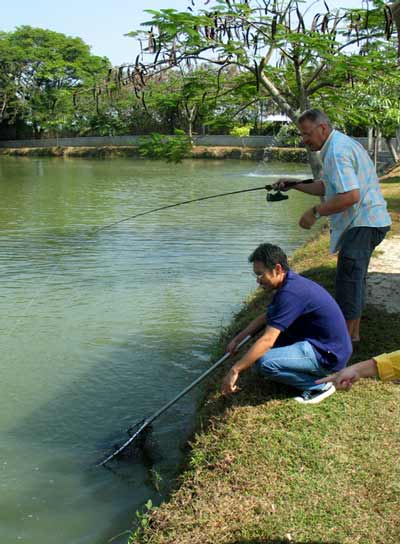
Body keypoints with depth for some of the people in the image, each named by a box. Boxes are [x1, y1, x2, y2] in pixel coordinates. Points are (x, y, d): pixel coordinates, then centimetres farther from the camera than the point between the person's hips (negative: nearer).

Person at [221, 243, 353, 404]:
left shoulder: (291, 292, -24)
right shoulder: (290, 283, 7)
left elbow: (267, 341, -29)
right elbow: (265, 318, 20)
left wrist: (235, 371, -26)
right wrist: (237, 339, 13)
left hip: (328, 356, -10)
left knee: (264, 362, -23)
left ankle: (319, 386, -5)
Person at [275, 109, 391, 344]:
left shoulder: (338, 151, -19)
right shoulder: (343, 144, 16)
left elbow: (350, 196, -29)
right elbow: (328, 188, 23)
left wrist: (315, 212, -21)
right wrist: (294, 184, 16)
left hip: (362, 223, -11)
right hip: (365, 222, 11)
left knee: (349, 281, -7)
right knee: (355, 279, 17)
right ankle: (353, 334, 28)